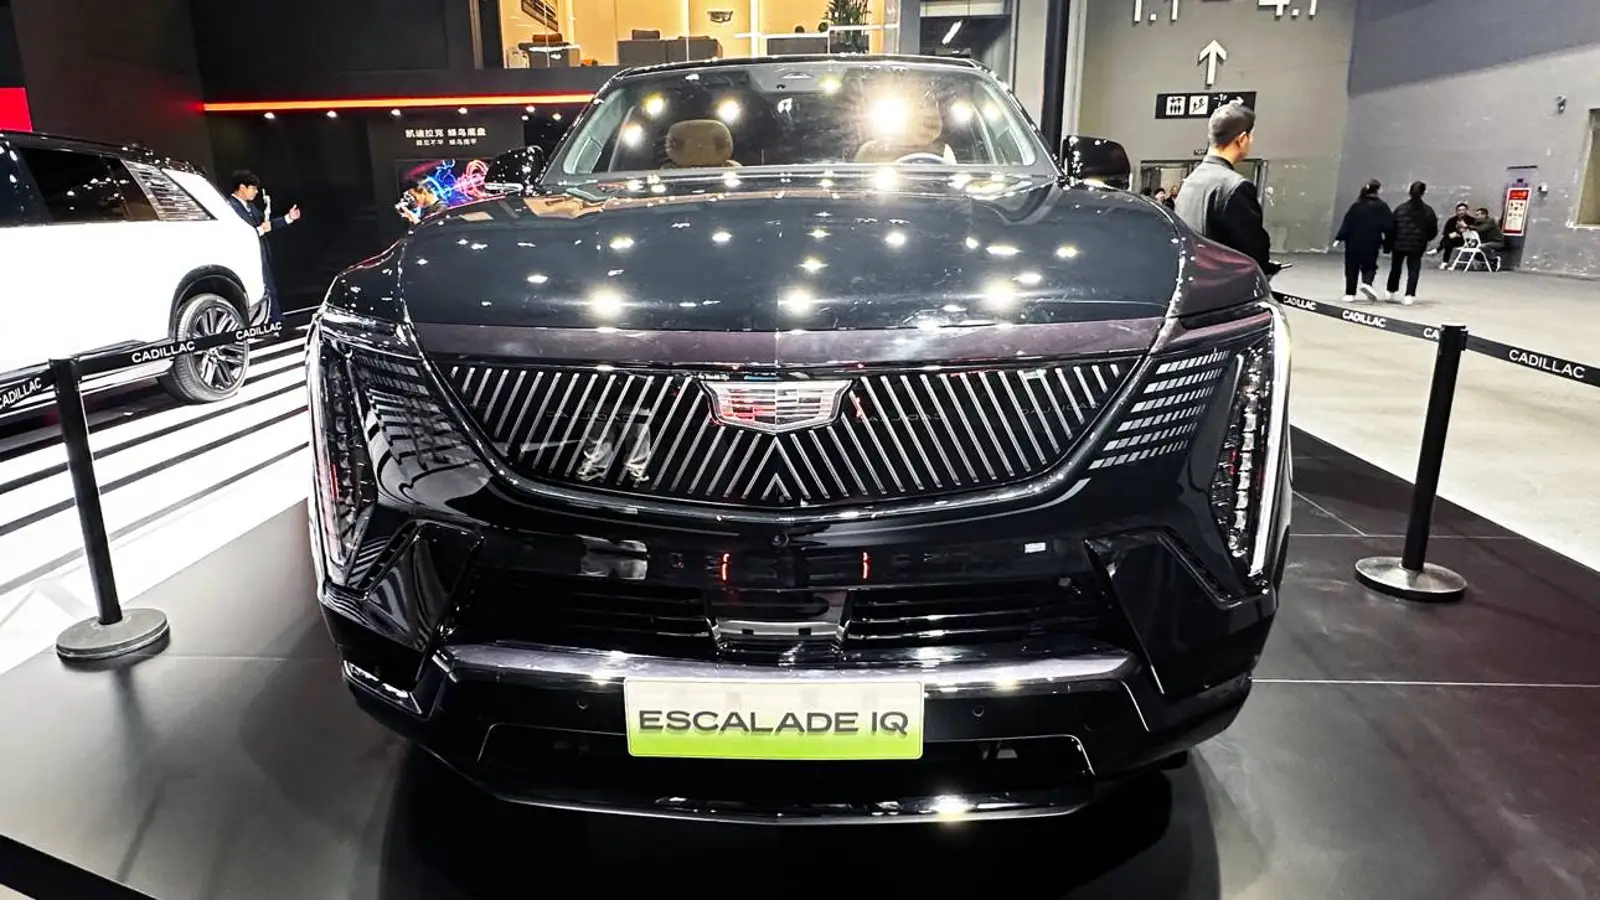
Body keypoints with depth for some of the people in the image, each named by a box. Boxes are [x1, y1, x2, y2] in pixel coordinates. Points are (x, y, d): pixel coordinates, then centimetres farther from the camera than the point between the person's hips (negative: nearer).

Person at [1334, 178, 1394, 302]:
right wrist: (1388, 243, 4)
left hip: (1353, 242, 2)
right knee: (1369, 266, 14)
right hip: (1371, 244, -2)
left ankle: (1350, 294, 9)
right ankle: (1366, 283, -15)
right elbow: (1388, 226, -4)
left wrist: (1340, 237, -1)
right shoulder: (1382, 206, -3)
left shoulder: (1356, 205, 3)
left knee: (1352, 268, 10)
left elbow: (1347, 222, -2)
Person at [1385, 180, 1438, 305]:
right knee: (1413, 270, 3)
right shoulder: (1427, 210, -3)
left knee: (1395, 268, 17)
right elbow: (1433, 230, 1)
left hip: (1399, 243, 1)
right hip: (1417, 245, -1)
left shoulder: (1400, 208, -2)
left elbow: (1392, 226, 0)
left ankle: (1391, 292, 23)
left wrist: (1392, 241, 11)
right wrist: (1426, 239, 18)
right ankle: (1409, 296, -6)